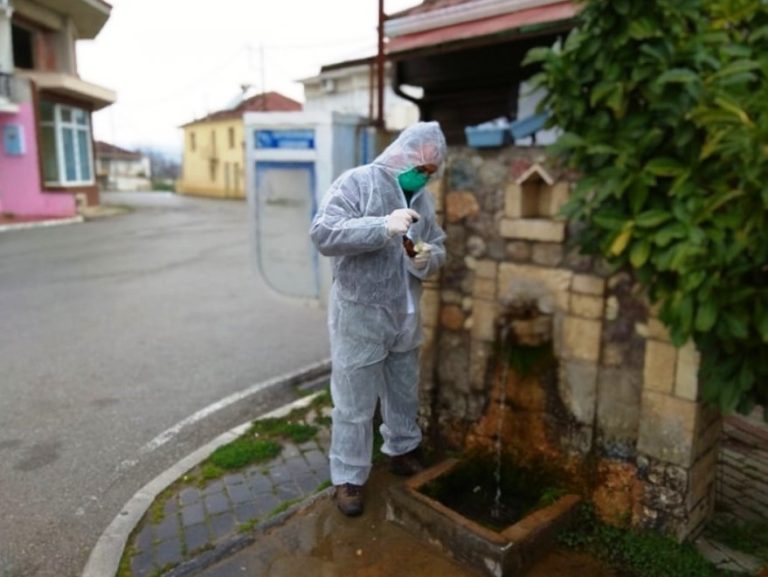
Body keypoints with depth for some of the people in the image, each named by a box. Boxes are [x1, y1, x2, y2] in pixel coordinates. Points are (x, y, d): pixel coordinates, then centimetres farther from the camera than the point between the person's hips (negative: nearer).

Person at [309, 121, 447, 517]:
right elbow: (323, 234, -24)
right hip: (359, 315, -6)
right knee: (354, 404, 5)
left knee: (405, 393, 22)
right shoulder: (355, 183, -12)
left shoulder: (422, 197, 8)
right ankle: (348, 477, 22)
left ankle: (402, 450, 44)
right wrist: (384, 226, -32)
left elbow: (438, 247, 13)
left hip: (406, 315, 6)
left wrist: (428, 257, -12)